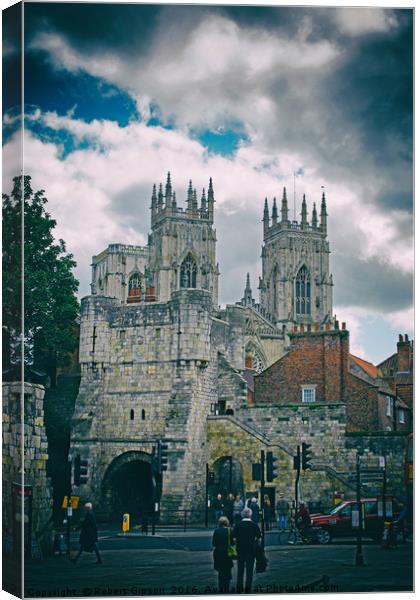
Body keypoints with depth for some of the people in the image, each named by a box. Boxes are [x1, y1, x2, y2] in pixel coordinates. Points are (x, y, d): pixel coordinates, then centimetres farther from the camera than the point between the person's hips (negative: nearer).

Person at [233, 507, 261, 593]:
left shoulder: (237, 525, -5)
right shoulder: (254, 525, -8)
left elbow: (234, 538, -1)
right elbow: (259, 538, -5)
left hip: (240, 550, 1)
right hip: (251, 550, -1)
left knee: (240, 570, 14)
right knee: (250, 570, 7)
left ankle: (239, 588, 16)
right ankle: (247, 588, 6)